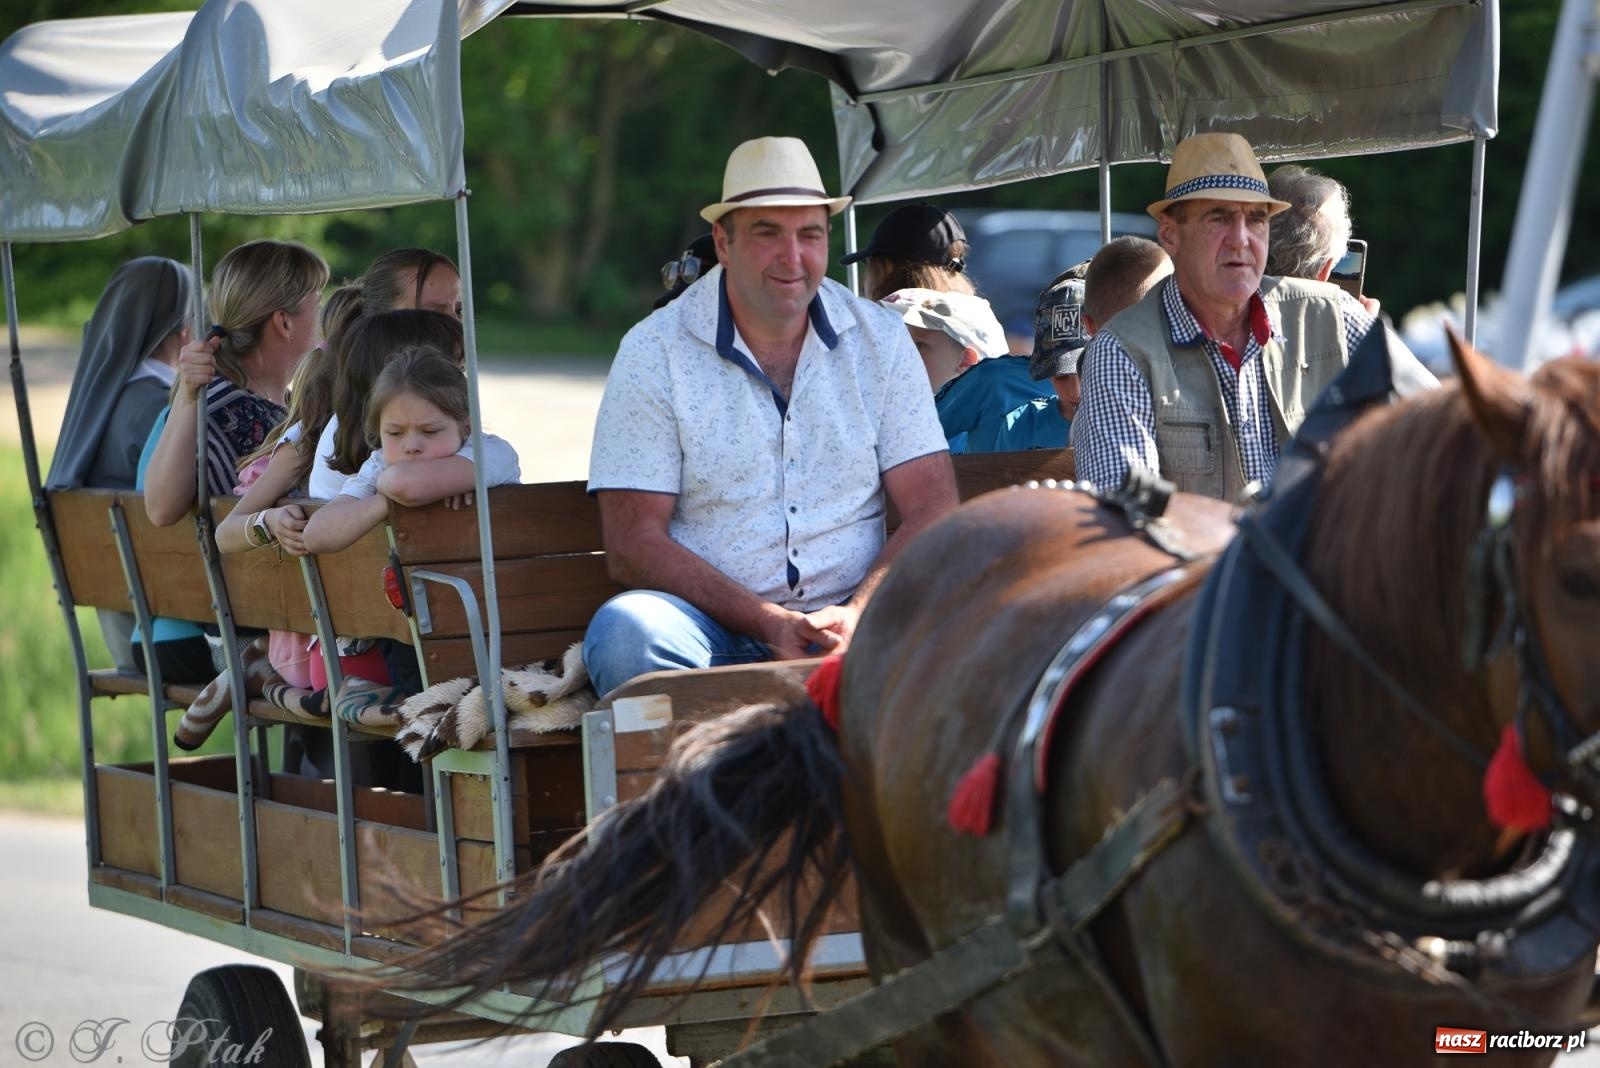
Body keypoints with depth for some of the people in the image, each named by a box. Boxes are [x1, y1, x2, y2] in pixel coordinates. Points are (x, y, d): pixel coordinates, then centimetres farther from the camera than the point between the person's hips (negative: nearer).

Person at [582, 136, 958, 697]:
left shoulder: (879, 339, 10)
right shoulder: (652, 352, 1)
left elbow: (931, 511, 5)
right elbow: (633, 544, -4)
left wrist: (857, 615, -14)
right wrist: (767, 623, -17)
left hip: (852, 630, 1)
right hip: (714, 629, -1)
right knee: (625, 630, -35)